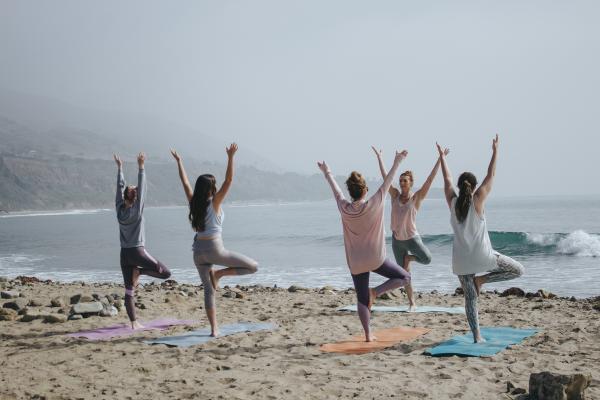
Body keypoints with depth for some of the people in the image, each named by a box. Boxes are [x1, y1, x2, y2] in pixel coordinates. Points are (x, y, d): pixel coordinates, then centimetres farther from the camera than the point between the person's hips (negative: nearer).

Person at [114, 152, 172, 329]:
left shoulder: (120, 209, 3)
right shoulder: (136, 210, -8)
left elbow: (120, 187, 11)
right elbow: (142, 188, -11)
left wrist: (120, 167, 18)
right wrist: (141, 167, -11)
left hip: (124, 253, 6)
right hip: (137, 251, -6)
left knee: (129, 291, 5)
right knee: (165, 273, 2)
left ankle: (134, 323, 2)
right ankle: (140, 271, -9)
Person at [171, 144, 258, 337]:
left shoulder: (193, 203, 3)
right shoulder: (214, 203, -9)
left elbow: (185, 182, 14)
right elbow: (229, 181, -17)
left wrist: (178, 161, 21)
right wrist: (230, 157, -21)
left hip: (198, 250, 6)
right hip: (214, 249, -6)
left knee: (208, 290, 10)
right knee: (253, 266, 2)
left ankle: (214, 329, 7)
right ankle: (218, 274, -4)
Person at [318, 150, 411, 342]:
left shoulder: (344, 208, -5)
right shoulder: (373, 205, -13)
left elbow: (335, 190, 11)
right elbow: (387, 183, -5)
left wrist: (327, 173, 26)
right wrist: (397, 163, 5)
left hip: (355, 262, 3)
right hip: (375, 259, -3)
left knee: (362, 299, 11)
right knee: (404, 277, 11)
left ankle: (368, 334, 8)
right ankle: (375, 291, -7)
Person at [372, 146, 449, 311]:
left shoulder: (416, 197, -9)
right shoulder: (395, 195, -1)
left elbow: (430, 179, -16)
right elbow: (385, 177, 1)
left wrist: (440, 159, -20)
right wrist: (379, 157, 3)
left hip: (412, 237, -3)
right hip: (397, 239, 3)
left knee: (427, 259, -27)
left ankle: (408, 257, 6)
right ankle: (412, 303, 18)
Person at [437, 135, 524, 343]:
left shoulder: (452, 201, 0)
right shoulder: (478, 200, -8)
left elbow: (447, 179, 13)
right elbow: (491, 176, -1)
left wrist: (442, 156, 23)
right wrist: (495, 151, 7)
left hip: (461, 259, 4)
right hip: (482, 255, -4)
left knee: (470, 297, 9)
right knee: (518, 270, 12)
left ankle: (477, 336, 4)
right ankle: (481, 279, 0)